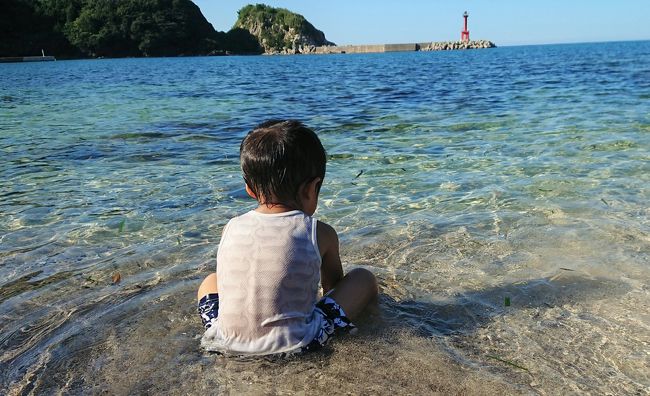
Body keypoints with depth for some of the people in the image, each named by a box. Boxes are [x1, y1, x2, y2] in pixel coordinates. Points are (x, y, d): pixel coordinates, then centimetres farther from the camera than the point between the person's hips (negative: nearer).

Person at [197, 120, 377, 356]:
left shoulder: (231, 229, 2)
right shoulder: (320, 234, -5)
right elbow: (334, 284, 13)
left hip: (227, 344, 4)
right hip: (296, 344, -3)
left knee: (211, 282, 32)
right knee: (364, 278, 12)